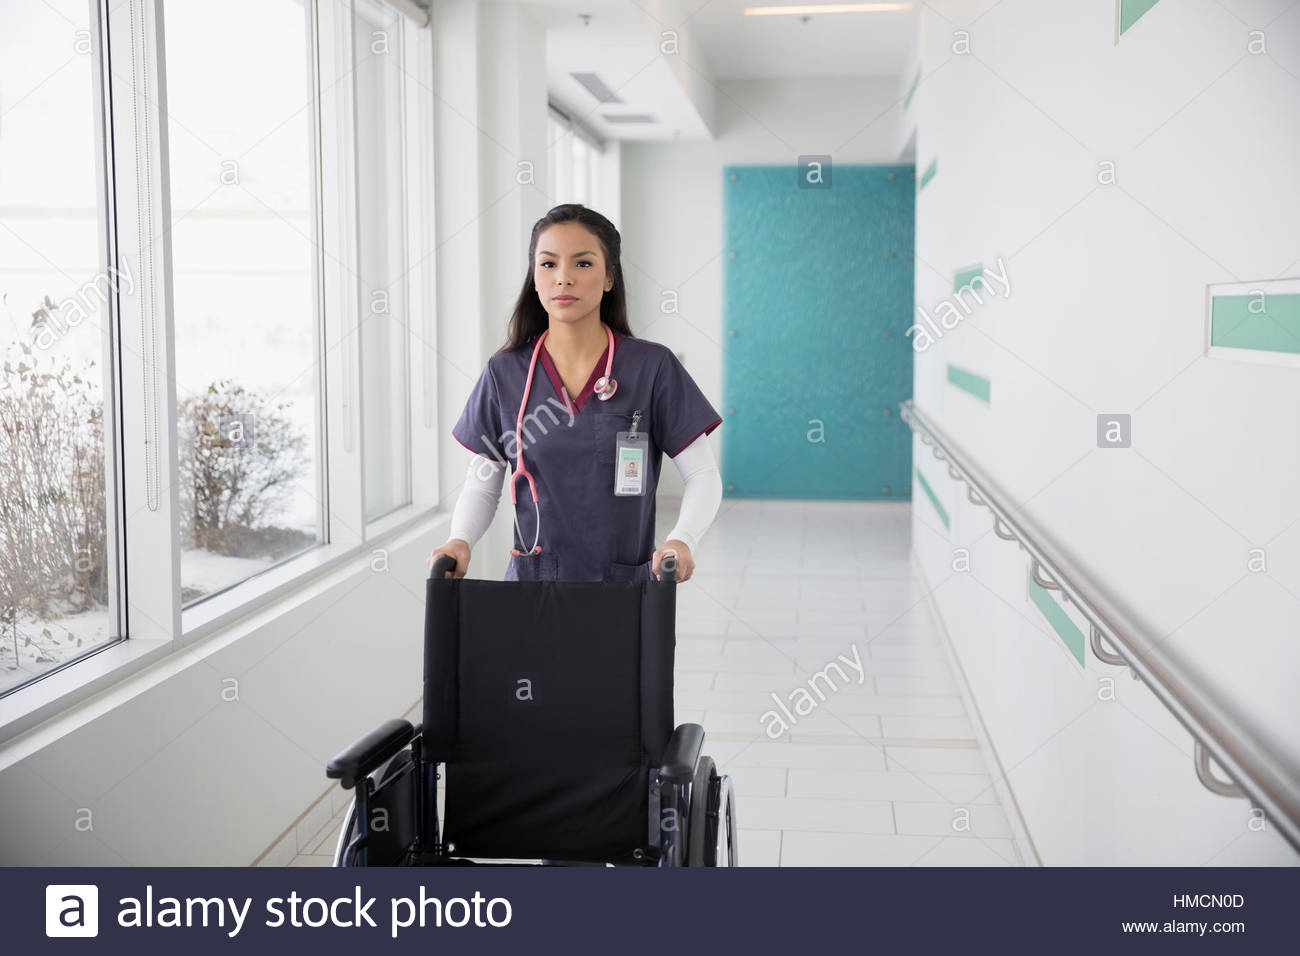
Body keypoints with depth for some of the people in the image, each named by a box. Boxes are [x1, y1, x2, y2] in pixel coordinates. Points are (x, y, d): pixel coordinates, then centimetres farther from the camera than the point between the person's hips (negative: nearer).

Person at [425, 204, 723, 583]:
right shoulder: (505, 373, 1)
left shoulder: (653, 367, -5)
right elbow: (482, 484, 6)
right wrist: (460, 541, -14)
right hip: (531, 580, 1)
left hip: (626, 581, -1)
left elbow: (703, 473, -3)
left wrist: (682, 540, -22)